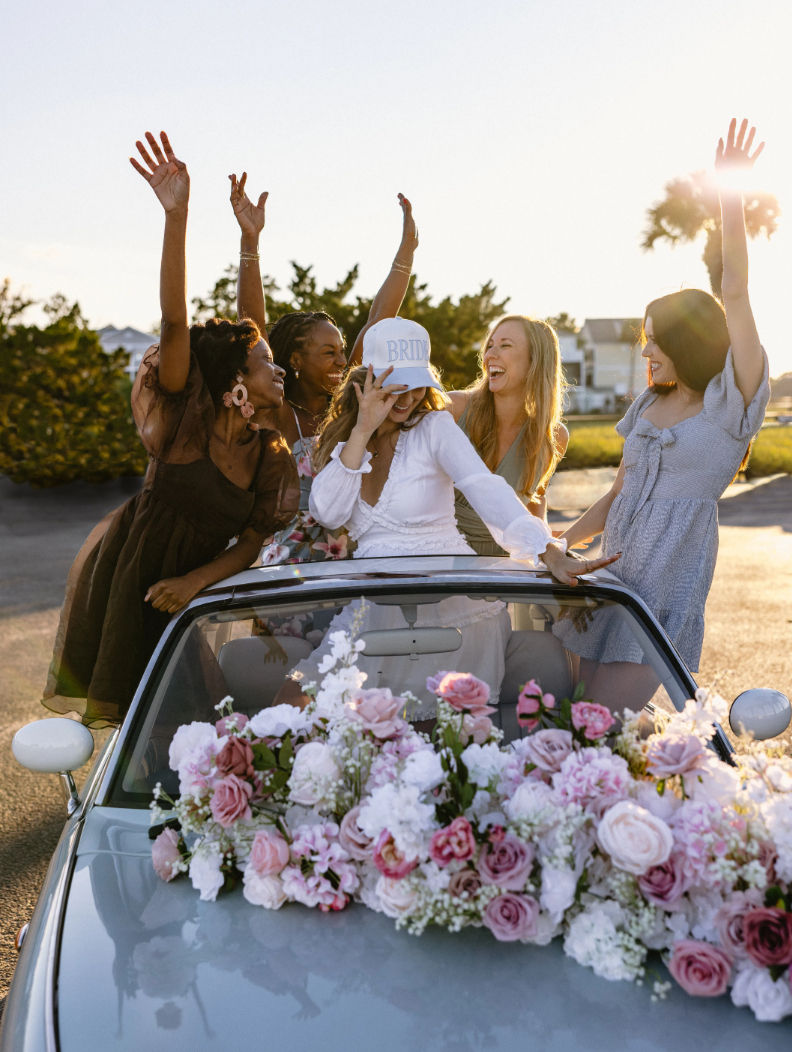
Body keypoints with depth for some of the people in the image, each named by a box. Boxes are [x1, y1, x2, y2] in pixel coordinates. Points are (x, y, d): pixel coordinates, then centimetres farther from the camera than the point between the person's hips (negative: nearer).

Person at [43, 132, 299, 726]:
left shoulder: (271, 457, -2)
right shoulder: (185, 415, -15)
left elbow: (252, 542, -1)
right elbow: (174, 321, -27)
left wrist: (196, 581, -18)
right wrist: (177, 216, -37)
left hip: (188, 578, 4)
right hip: (125, 570, -4)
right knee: (124, 695, 7)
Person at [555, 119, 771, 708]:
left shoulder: (733, 402, -4)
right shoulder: (648, 406, 14)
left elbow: (736, 295, -13)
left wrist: (731, 192, -14)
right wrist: (561, 544, 10)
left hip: (669, 580, -6)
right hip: (614, 570, 7)